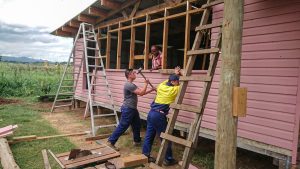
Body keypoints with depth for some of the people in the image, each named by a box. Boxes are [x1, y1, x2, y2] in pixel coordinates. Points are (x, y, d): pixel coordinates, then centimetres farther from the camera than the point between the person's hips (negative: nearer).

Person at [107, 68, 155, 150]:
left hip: (132, 109, 11)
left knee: (137, 125, 19)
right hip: (127, 109, -11)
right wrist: (146, 84, -10)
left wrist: (151, 90, 10)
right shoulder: (128, 85, -20)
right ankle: (111, 141, 4)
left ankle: (137, 141, 33)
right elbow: (141, 92, -22)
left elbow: (141, 93, 18)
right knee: (122, 127, -5)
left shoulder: (132, 85, 15)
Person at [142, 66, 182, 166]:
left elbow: (167, 81, 32)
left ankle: (145, 155, 25)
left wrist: (175, 74, 32)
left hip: (151, 113, 8)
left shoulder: (161, 86, 9)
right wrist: (180, 74, 18)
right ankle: (168, 159, 14)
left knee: (149, 136, 15)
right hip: (159, 116, -8)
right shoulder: (174, 90, -7)